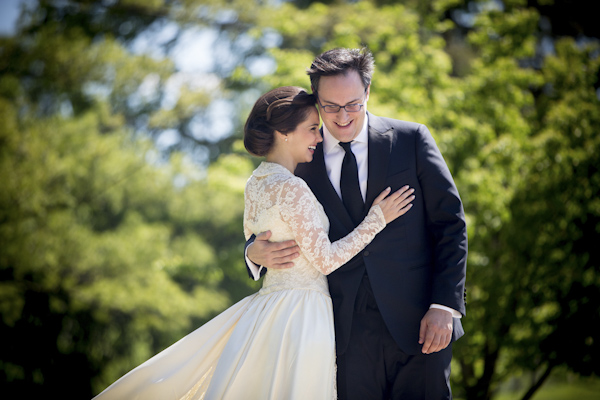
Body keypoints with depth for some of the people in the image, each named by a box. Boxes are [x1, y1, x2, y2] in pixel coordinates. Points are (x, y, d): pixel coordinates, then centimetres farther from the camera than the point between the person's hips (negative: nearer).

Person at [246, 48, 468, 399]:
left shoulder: (411, 139, 4)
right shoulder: (300, 163, 8)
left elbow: (450, 223, 2)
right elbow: (270, 231, 14)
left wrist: (445, 305, -7)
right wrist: (257, 254, -11)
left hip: (418, 322, -1)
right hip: (347, 334, 1)